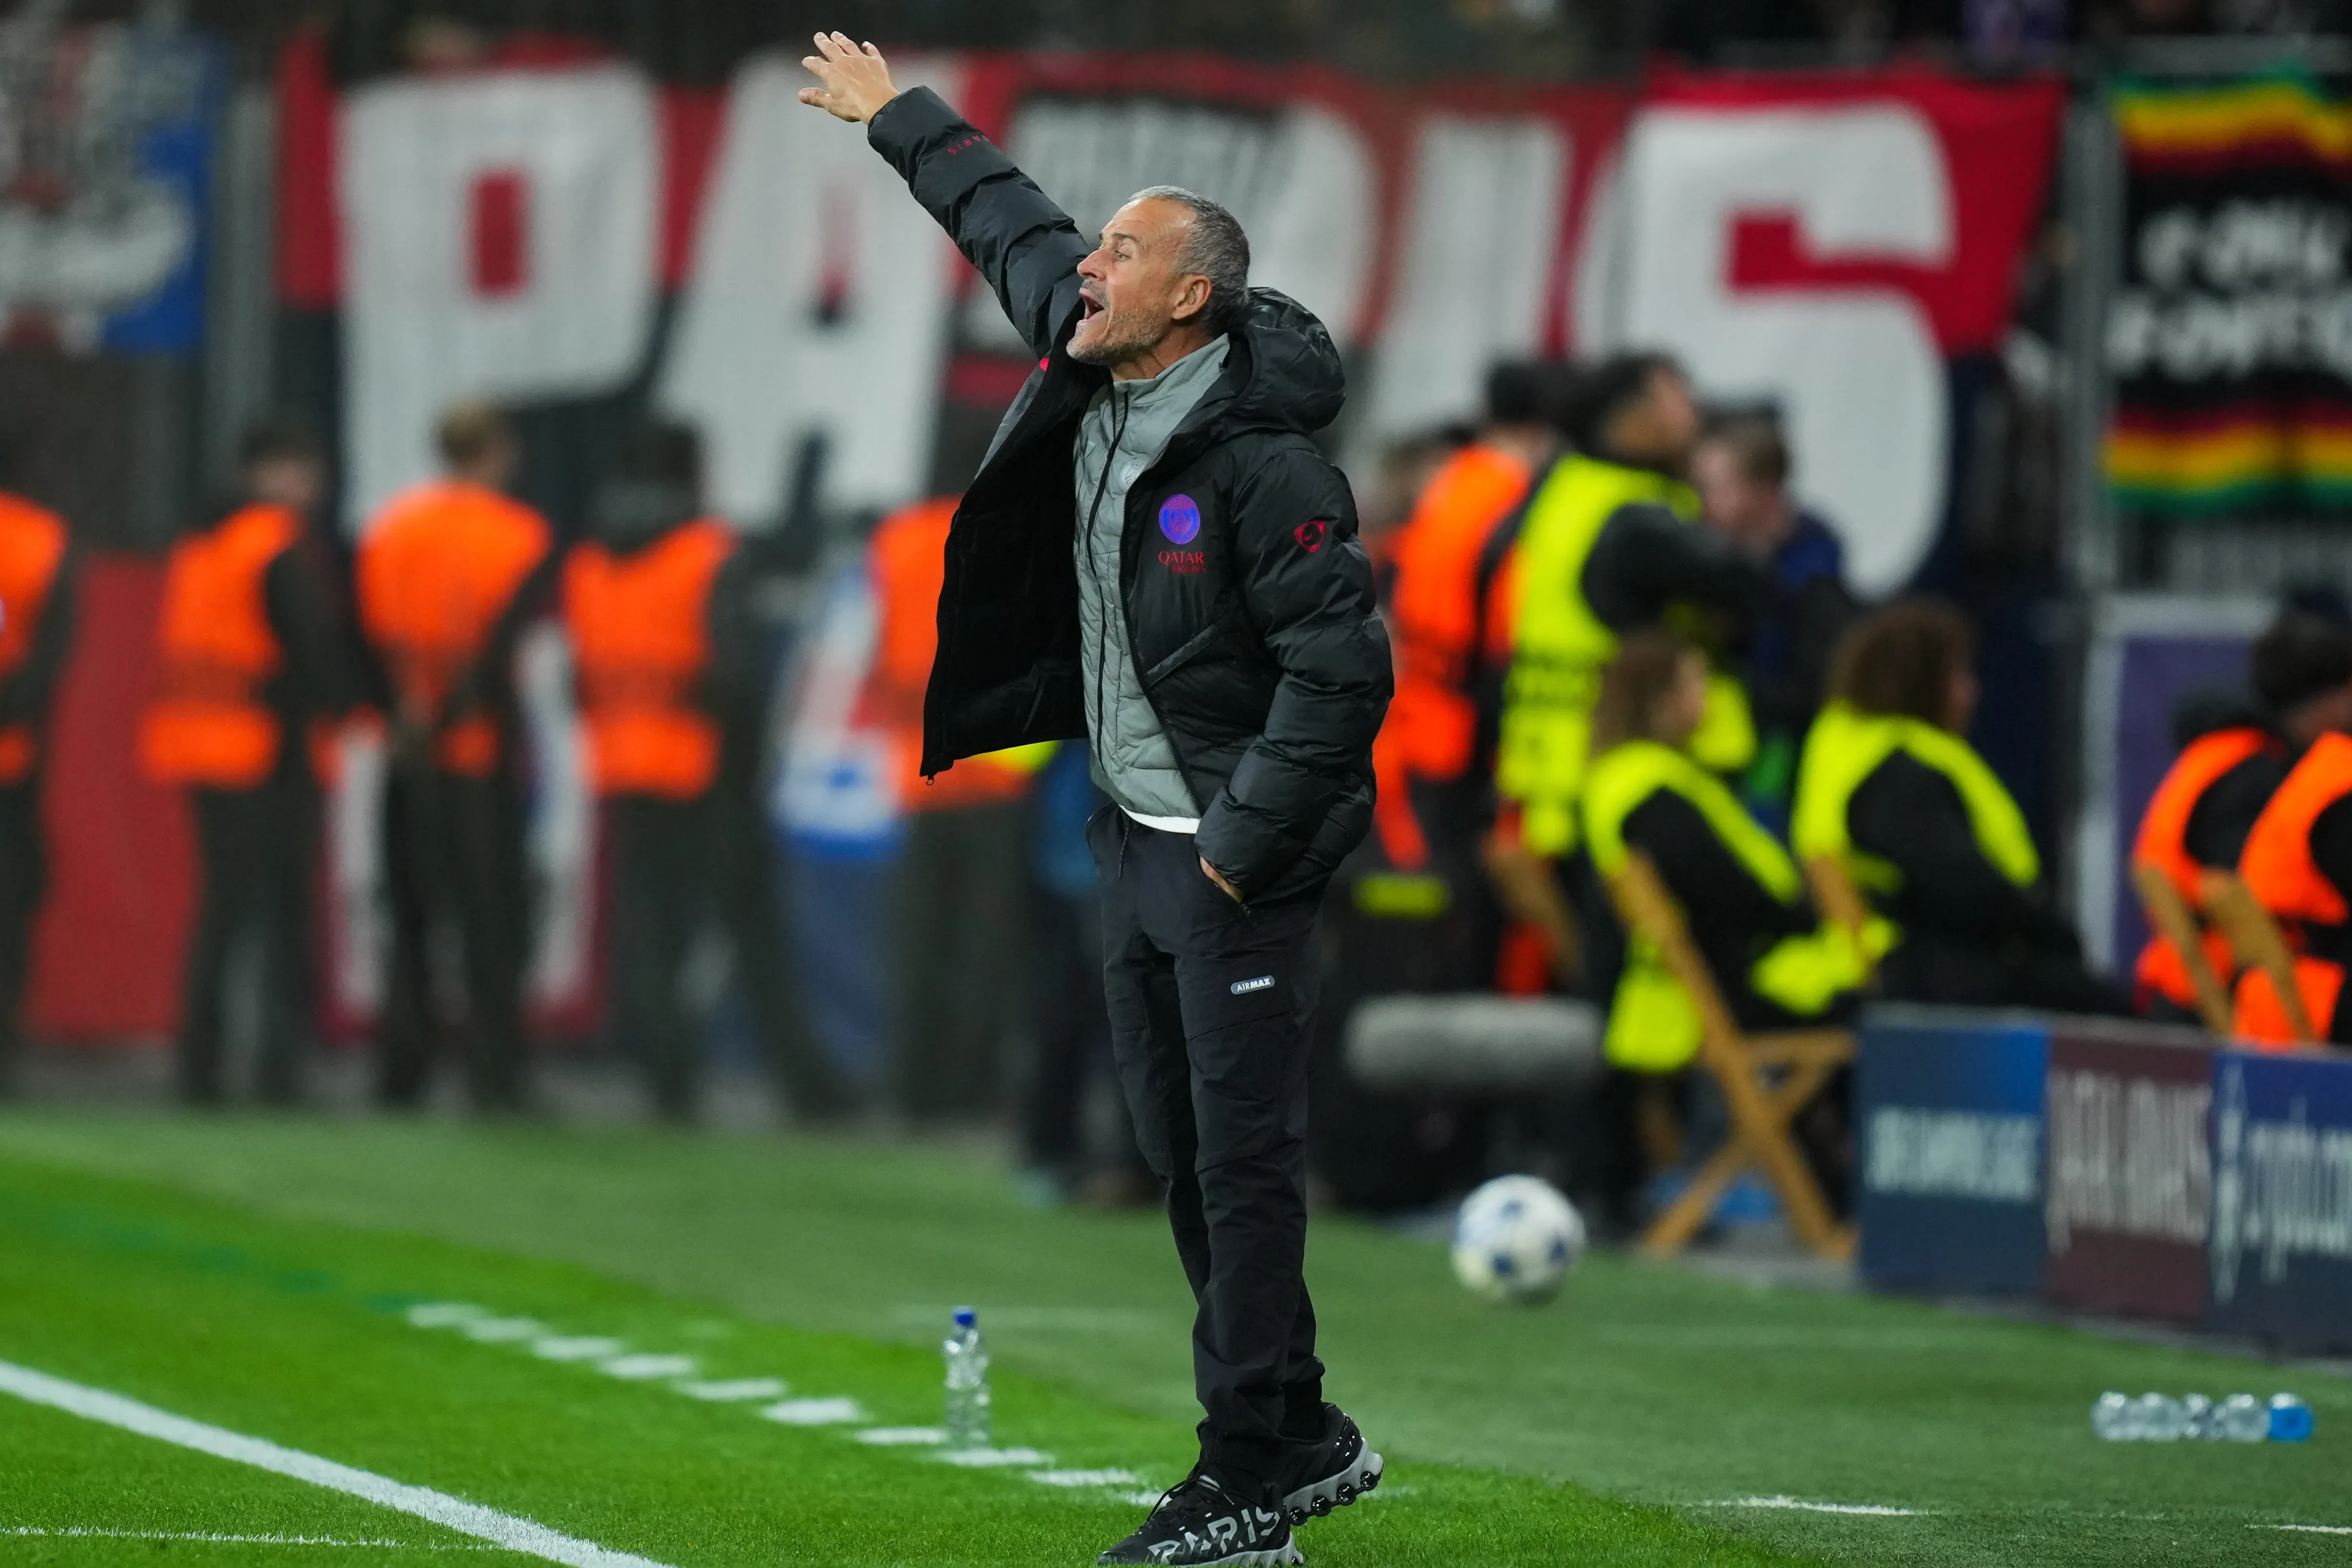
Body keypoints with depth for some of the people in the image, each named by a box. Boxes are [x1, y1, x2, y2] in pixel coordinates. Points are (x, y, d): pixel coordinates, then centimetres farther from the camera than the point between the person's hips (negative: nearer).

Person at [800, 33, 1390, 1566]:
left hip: (1238, 857, -9)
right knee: (1181, 1153, 12)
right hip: (1134, 837, 9)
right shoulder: (1090, 374, 5)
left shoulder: (1261, 460, -20)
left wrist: (1247, 838, -19)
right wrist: (898, 117, 35)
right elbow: (1010, 223, 24)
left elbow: (1344, 662, -22)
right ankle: (1302, 1439, 20)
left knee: (1243, 1158, -7)